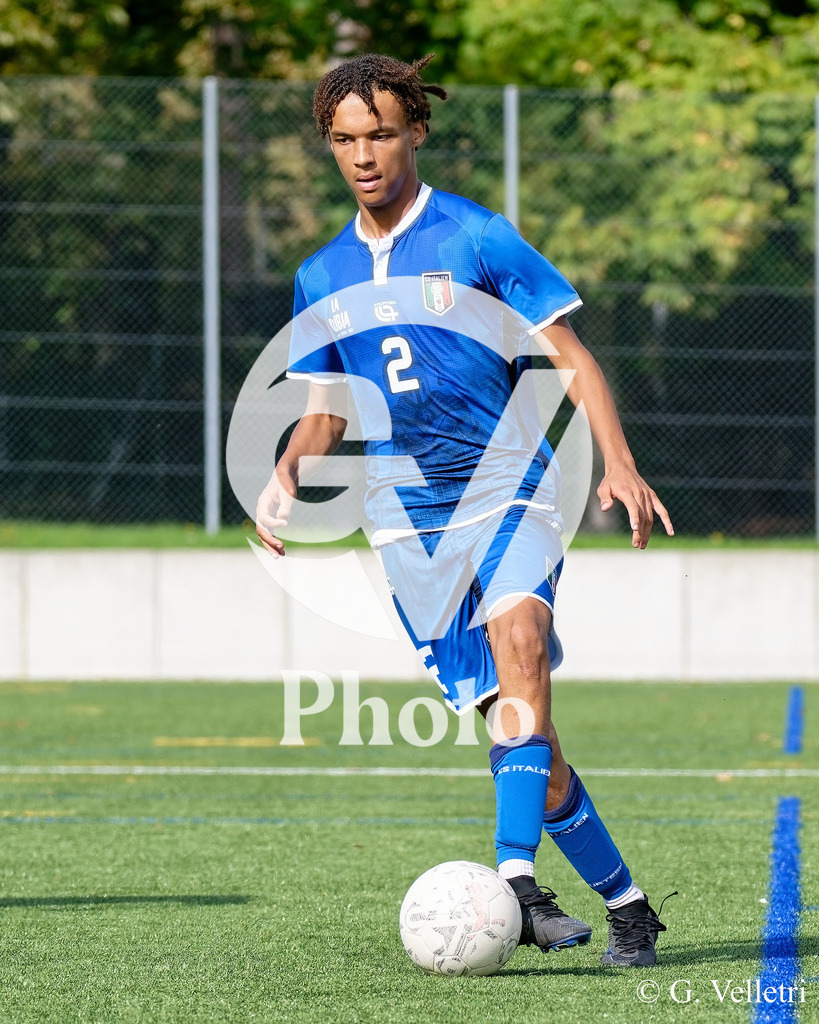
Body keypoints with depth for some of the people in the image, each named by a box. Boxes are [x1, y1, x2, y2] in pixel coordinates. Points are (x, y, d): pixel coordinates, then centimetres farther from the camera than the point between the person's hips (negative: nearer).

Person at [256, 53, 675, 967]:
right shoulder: (324, 277, 12)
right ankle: (623, 903, 13)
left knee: (515, 632, -33)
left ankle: (515, 879, -43)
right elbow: (325, 414, 21)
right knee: (517, 723, -1)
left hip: (503, 482, -4)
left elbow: (572, 361, -1)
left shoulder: (477, 239, -1)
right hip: (406, 514, 4)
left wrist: (619, 464, -15)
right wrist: (285, 476, -1)